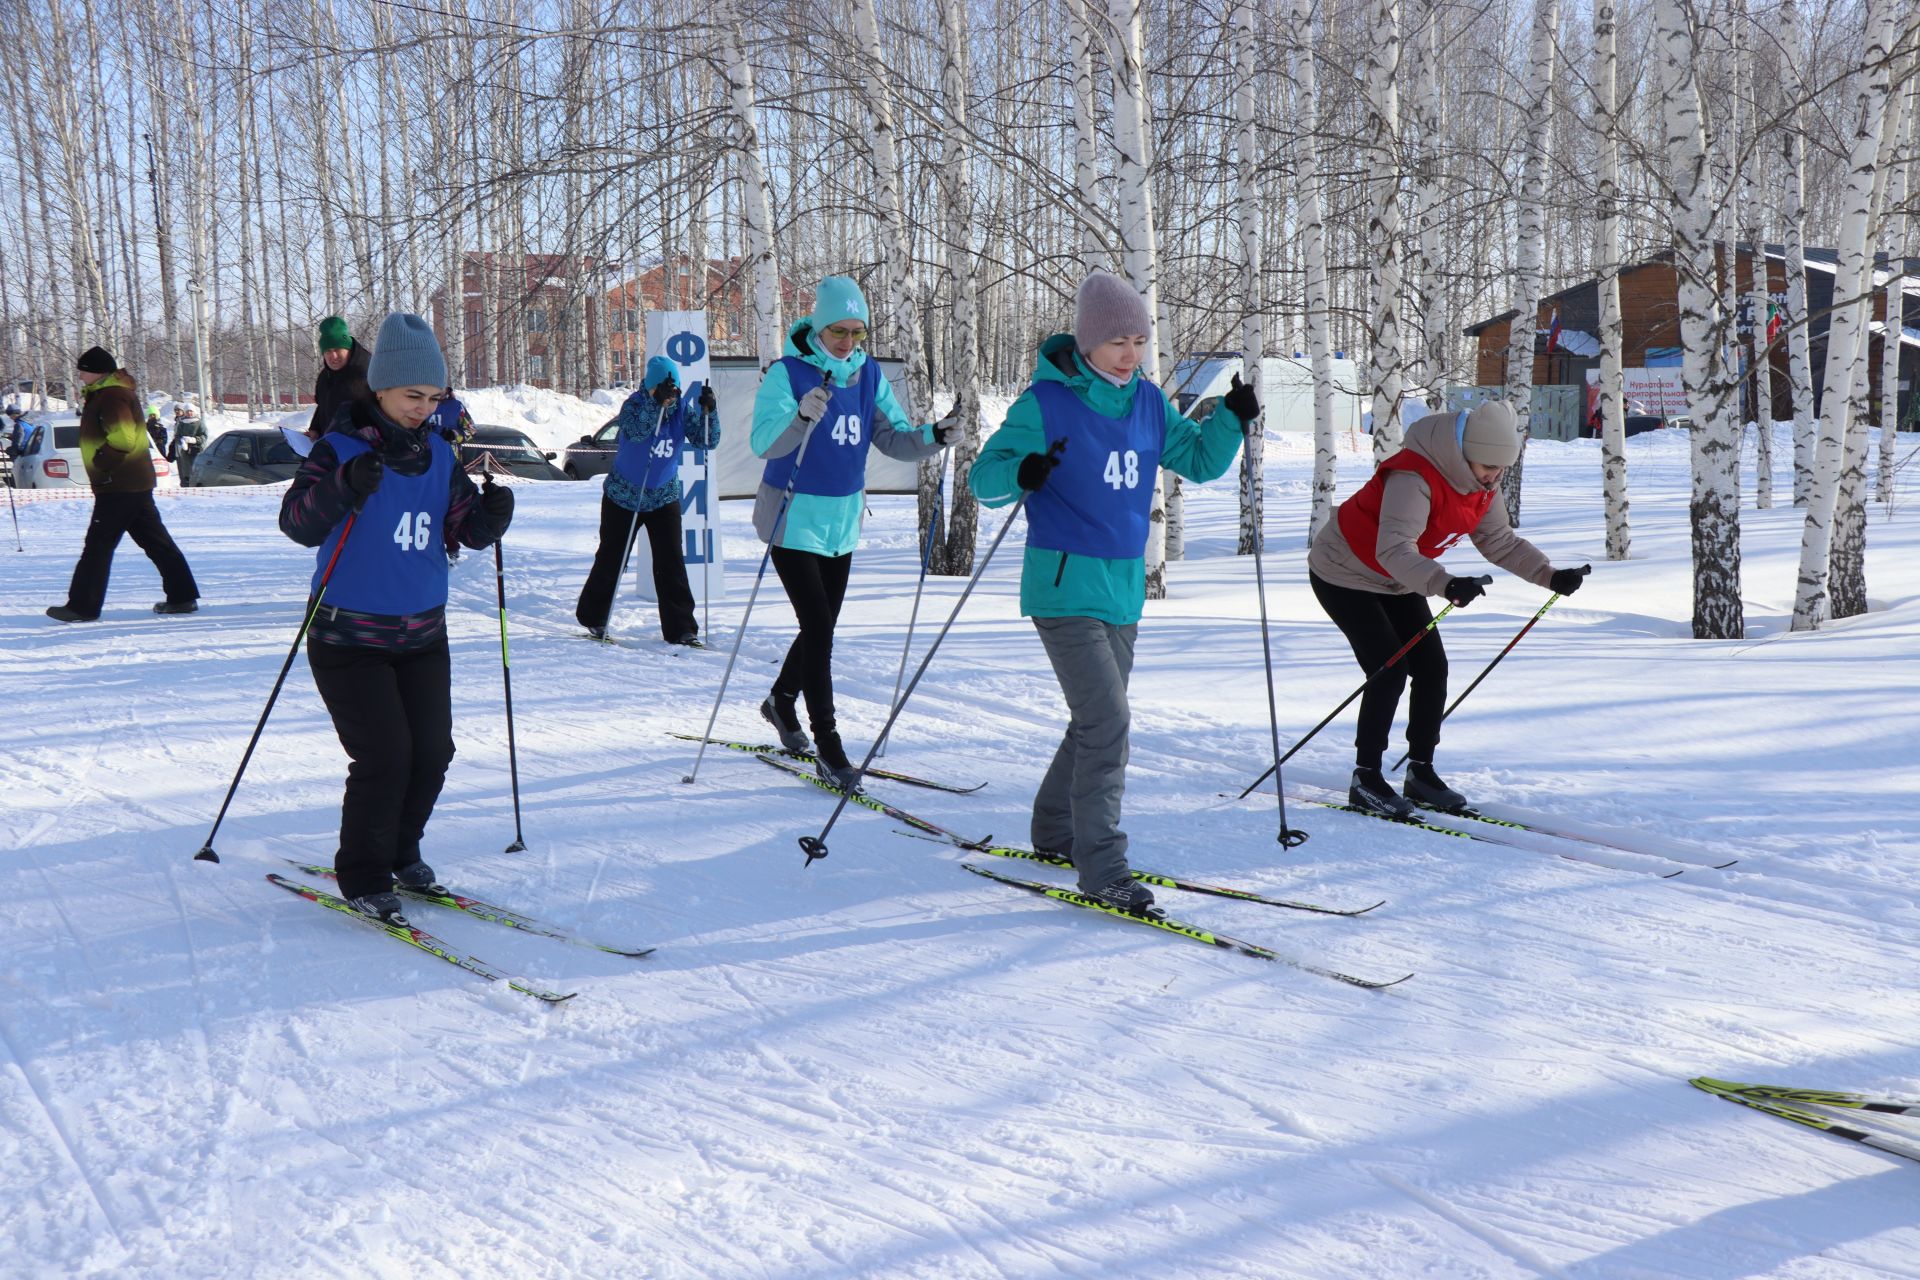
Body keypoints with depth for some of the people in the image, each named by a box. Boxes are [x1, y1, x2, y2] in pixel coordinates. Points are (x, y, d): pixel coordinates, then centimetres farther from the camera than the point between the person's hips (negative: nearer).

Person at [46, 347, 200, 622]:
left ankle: (82, 606, -3)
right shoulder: (103, 394, 18)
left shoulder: (112, 397, -16)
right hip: (136, 483, 11)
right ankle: (183, 596, 13)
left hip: (117, 486, -11)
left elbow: (122, 437, -26)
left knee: (98, 545, -6)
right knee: (155, 540, 11)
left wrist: (100, 464, -17)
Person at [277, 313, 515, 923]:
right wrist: (344, 485, -35)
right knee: (384, 757, -10)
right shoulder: (340, 448, -10)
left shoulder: (438, 454, 5)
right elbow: (296, 523, -19)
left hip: (422, 635, 5)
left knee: (432, 752, 5)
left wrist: (493, 512, -16)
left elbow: (469, 528, 5)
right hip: (349, 638, -5)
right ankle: (363, 878, 9)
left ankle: (400, 852, 29)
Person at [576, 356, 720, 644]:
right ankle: (592, 617, 27)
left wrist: (709, 411, -31)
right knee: (611, 559, 7)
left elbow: (706, 441, -14)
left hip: (664, 498, 2)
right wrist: (656, 402, -45)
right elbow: (635, 431, -35)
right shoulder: (634, 404, -15)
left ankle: (680, 628, -3)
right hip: (623, 496, -2)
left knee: (672, 561, -7)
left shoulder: (683, 409, -5)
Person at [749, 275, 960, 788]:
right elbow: (763, 442, -26)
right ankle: (827, 746, -5)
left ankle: (781, 701, 42)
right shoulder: (788, 372, -15)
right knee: (819, 628, -11)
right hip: (794, 519, -6)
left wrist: (934, 436, -22)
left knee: (822, 628, 17)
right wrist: (802, 417, -45)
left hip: (842, 521, 6)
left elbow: (894, 439, -2)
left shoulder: (868, 375, 2)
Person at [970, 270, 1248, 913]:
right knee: (1107, 722, -14)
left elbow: (1198, 462, 15)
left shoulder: (1148, 402, 7)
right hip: (1065, 588, -7)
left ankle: (1056, 828, 37)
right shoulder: (1046, 403, -11)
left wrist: (1232, 420, -2)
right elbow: (984, 477, -11)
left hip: (1124, 589, 7)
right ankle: (1102, 868, -7)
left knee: (1100, 721, 18)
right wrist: (1022, 473, -32)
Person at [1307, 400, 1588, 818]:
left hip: (1398, 582, 8)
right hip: (1344, 575, -8)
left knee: (1432, 669, 1)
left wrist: (1551, 576, -9)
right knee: (1390, 670, -16)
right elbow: (1393, 550, -45)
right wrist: (1446, 585, -59)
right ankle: (1365, 779, -5)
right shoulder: (1414, 478, -34)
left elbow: (1499, 541, 4)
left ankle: (1421, 772, 13)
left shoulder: (1480, 483, -7)